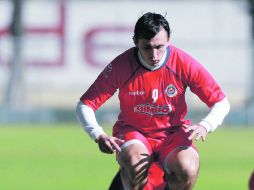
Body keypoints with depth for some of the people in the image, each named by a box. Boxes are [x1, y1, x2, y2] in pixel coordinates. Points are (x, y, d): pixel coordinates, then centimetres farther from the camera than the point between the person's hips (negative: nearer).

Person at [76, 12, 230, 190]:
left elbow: (221, 103, -6)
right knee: (134, 161, -36)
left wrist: (204, 126, -28)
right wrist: (99, 135, -29)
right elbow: (84, 105, -10)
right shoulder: (120, 66, -15)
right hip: (132, 132, 0)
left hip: (173, 134, 0)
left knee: (187, 169, -33)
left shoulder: (184, 64, -14)